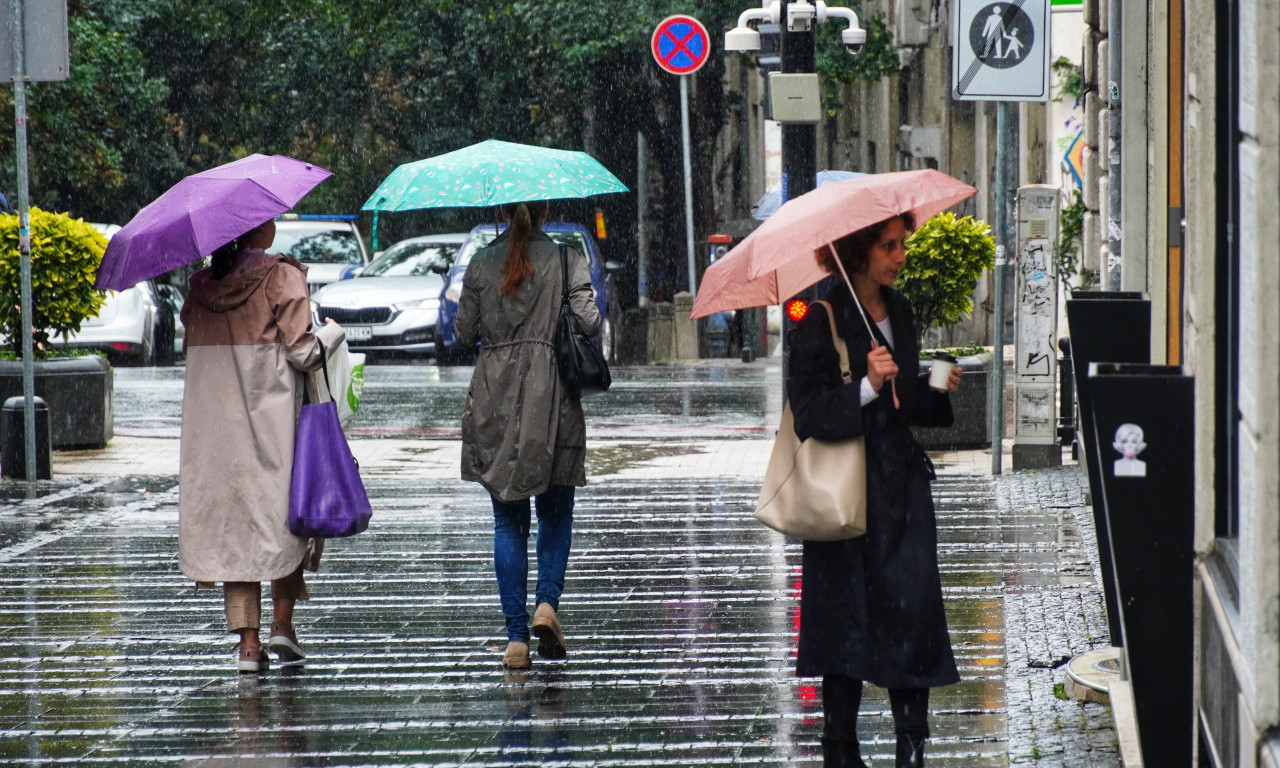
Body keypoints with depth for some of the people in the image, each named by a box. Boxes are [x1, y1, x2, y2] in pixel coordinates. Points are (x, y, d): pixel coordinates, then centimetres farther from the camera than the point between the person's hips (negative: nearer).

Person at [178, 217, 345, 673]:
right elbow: (302, 353, -11)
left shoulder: (201, 285, 5)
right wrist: (333, 333, 8)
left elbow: (192, 348, 9)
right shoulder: (283, 277, -8)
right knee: (287, 512, 12)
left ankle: (248, 640, 1)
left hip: (211, 424, 4)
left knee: (232, 521, 6)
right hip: (272, 416, -4)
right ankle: (282, 623, 5)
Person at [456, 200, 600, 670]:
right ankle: (547, 601, -10)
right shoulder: (566, 258, -1)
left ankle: (516, 636, 0)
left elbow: (464, 334, 6)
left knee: (508, 520, 5)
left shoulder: (481, 264, 4)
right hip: (552, 394, -1)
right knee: (556, 512, 13)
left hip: (494, 397, 1)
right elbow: (589, 322, -8)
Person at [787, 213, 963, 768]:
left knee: (914, 603, -4)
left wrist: (937, 390, 5)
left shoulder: (899, 313, 13)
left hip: (902, 480, 6)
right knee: (848, 614, 0)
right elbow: (808, 413, -16)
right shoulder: (822, 323, -9)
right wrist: (867, 387, -26)